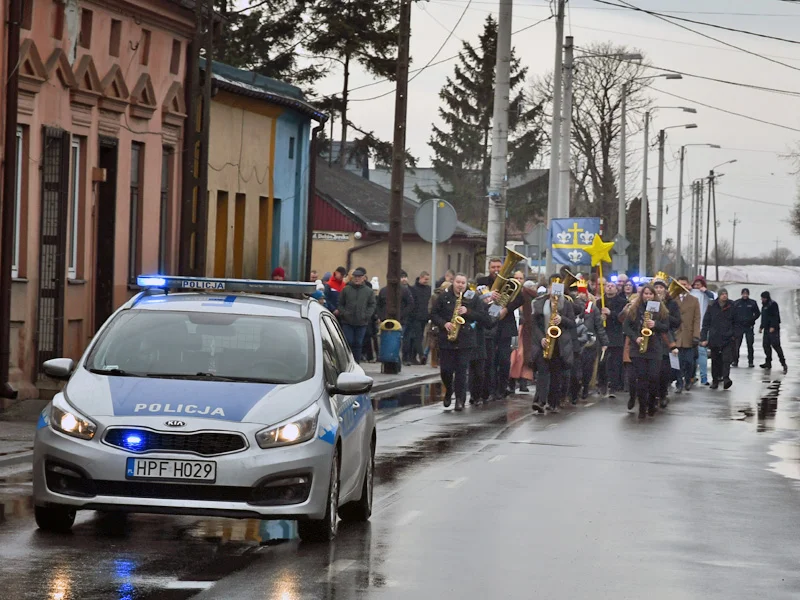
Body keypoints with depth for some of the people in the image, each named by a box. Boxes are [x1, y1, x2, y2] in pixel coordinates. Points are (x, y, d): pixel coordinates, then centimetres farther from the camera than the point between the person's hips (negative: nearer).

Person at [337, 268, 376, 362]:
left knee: (358, 344, 7)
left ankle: (356, 363, 14)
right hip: (347, 322, -1)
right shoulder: (346, 289, 4)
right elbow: (340, 304, 8)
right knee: (348, 343, -3)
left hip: (362, 323, 1)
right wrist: (344, 313, -7)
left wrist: (366, 315, -8)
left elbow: (372, 305, 5)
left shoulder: (369, 291, 5)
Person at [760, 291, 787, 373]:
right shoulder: (764, 306, 18)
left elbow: (776, 316, -18)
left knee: (775, 345, -13)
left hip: (773, 329, -9)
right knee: (766, 345, 7)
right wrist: (761, 327, 26)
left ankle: (783, 363, -12)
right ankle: (768, 363, 14)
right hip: (767, 329, 9)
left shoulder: (773, 305, -9)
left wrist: (773, 327, -25)